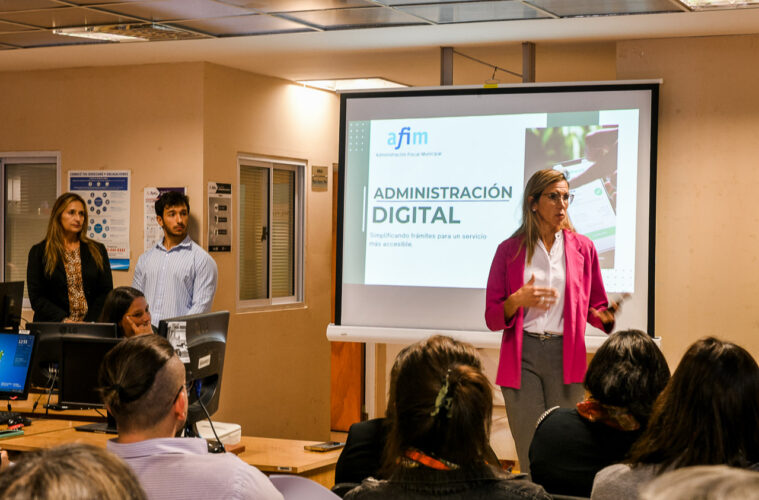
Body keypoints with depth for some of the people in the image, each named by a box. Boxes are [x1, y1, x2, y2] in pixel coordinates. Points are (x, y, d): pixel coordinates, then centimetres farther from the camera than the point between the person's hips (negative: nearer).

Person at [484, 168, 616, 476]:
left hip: (565, 357, 1)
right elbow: (492, 317, 5)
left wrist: (608, 315, -9)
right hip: (522, 357, -1)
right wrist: (518, 300, -15)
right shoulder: (509, 250, 6)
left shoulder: (582, 248, 9)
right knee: (530, 456, -3)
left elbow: (596, 307, 14)